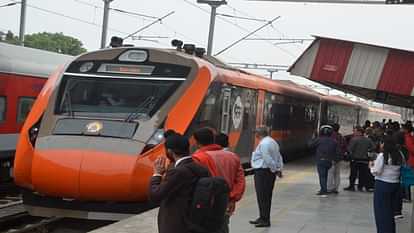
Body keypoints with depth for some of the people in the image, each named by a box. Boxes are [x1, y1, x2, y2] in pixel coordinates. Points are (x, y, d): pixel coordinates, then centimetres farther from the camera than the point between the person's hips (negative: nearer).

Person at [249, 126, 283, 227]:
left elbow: (268, 159, -21)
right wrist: (279, 169, 11)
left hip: (262, 172, -11)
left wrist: (275, 169, -13)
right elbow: (279, 157, 15)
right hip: (270, 171, 11)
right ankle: (263, 218, 25)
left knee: (262, 196, -5)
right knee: (267, 196, 16)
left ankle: (265, 220, -2)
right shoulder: (273, 142, 16)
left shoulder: (263, 144, -16)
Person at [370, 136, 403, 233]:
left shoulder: (382, 156, -15)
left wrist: (371, 166, 5)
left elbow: (376, 172, -15)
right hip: (395, 184, 6)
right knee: (390, 208, 18)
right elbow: (400, 170, 9)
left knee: (381, 209, 6)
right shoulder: (399, 156, 1)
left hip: (382, 184, -6)